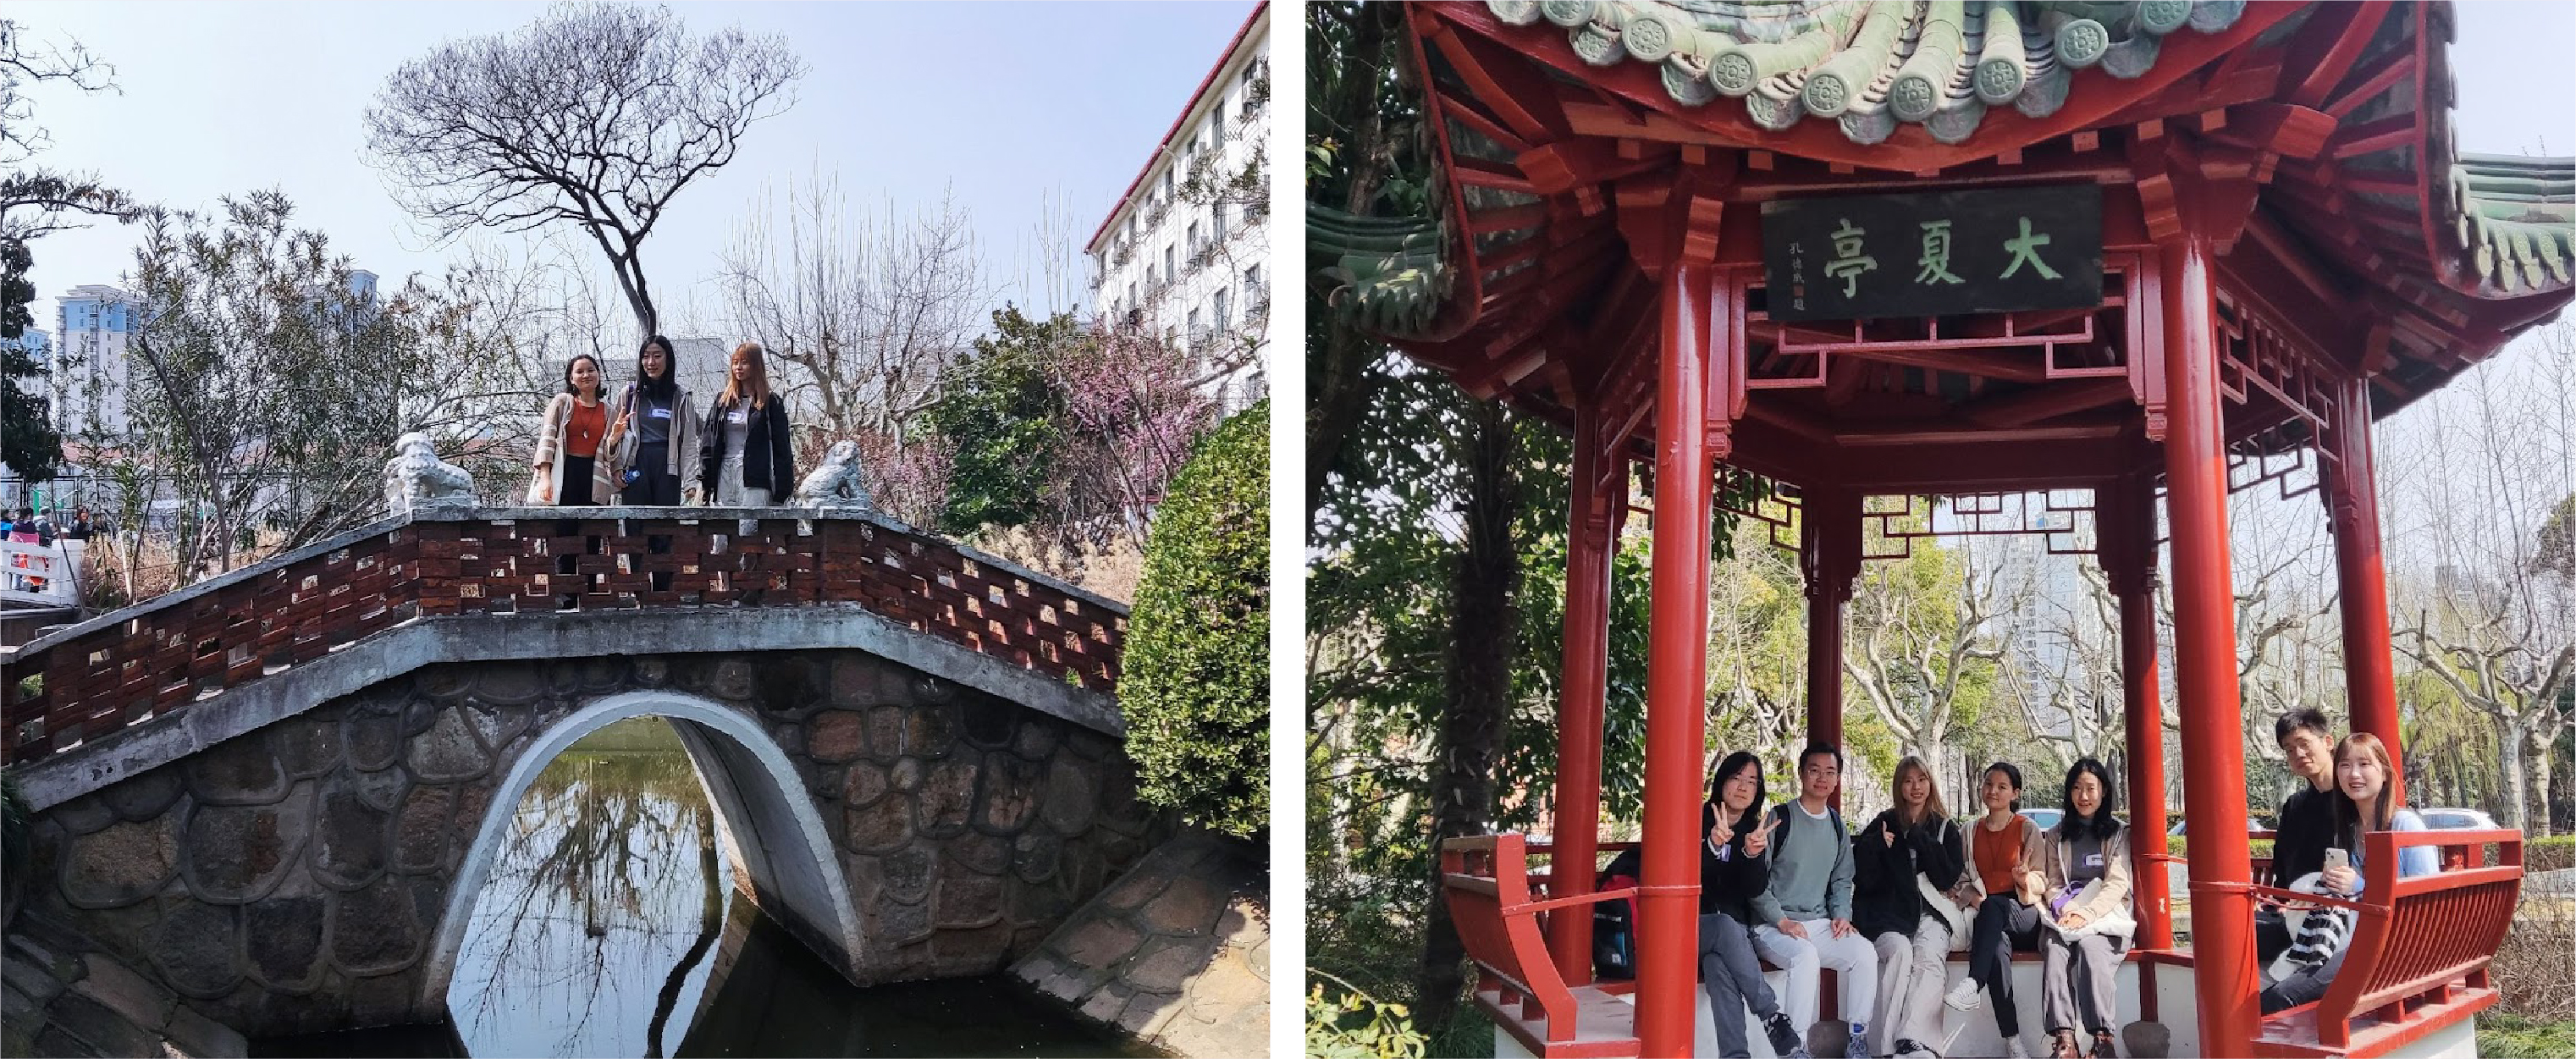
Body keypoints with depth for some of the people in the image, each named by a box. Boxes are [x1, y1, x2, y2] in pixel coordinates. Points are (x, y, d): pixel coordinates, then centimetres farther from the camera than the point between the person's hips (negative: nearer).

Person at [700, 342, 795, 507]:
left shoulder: (770, 403, 2)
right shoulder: (722, 401, 14)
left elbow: (782, 447, -1)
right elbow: (707, 440, 13)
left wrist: (782, 486, -7)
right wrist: (706, 474, 4)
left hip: (755, 475, -5)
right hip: (725, 472, 5)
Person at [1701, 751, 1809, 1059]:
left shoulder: (1757, 832, 9)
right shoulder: (1698, 820, 1)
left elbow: (1756, 890, -4)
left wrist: (1753, 855, -25)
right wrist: (1713, 845, -29)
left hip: (1735, 929, 2)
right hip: (1696, 923, -2)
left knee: (1719, 966, -33)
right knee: (1726, 927, -36)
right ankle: (1774, 1018, -36)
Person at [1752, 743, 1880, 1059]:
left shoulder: (1838, 826, 15)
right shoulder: (1779, 819, -4)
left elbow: (1842, 880, 21)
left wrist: (1842, 914, 2)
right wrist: (1781, 920, -16)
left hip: (1820, 924, 5)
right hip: (1773, 926, -5)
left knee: (1865, 953, -21)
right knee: (1806, 956, -35)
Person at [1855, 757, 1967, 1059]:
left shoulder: (1946, 828, 16)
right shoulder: (1884, 824, 13)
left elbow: (1948, 878, 3)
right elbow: (1863, 880, 7)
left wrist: (1920, 839, -3)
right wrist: (1876, 846, -10)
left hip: (1930, 913, 1)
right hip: (1888, 915, -1)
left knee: (1930, 957, -32)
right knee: (1899, 950, -34)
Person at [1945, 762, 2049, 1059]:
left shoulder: (2028, 829, 7)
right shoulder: (1971, 831, 17)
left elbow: (2040, 882, 2)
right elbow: (1963, 880, 15)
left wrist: (2026, 878, -22)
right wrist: (1971, 896, -8)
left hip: (2024, 914, -2)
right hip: (1990, 922, 2)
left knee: (1994, 905, -37)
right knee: (1999, 946, -34)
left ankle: (1972, 985, -47)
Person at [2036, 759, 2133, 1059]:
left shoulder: (2119, 834, 10)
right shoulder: (2057, 835, 19)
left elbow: (2118, 883, -2)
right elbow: (2053, 883, 13)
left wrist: (2088, 913, -17)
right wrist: (2067, 910, -9)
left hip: (2106, 916, -2)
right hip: (2065, 916, 2)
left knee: (2090, 947, -36)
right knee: (2054, 950, -32)